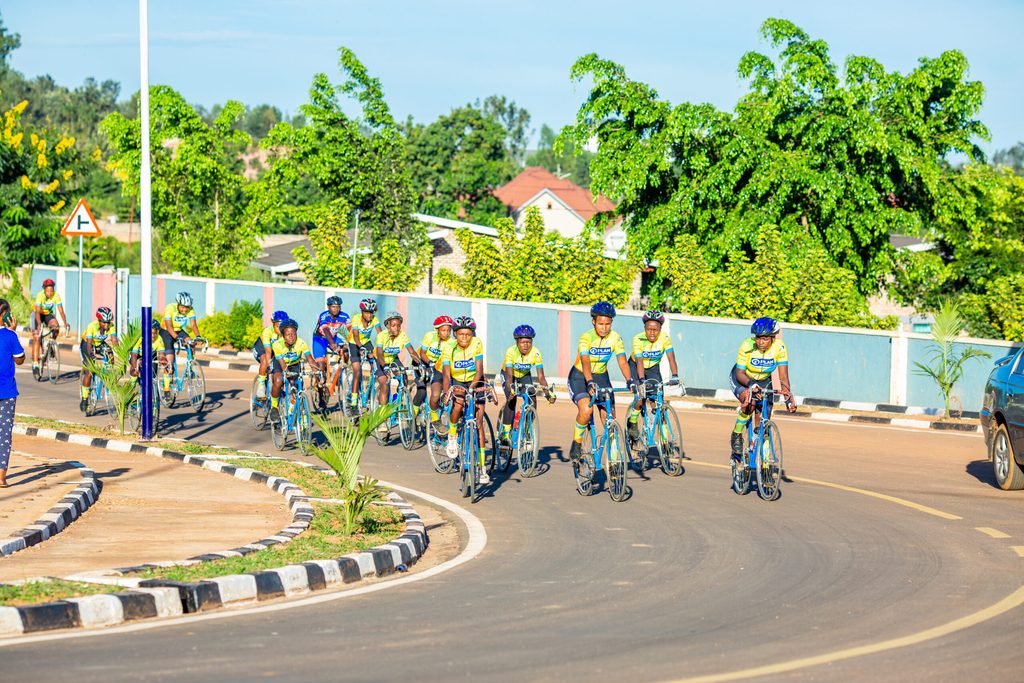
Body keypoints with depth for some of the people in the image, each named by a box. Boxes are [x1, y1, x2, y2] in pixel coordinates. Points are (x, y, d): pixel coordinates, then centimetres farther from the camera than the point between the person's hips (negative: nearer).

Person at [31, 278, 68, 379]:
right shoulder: (40, 296, -30)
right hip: (37, 314, -3)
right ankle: (35, 364, -13)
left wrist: (65, 324, -37)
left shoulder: (56, 296, -22)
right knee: (37, 338, -14)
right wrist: (39, 324, -52)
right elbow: (38, 312, -38)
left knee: (55, 326, -29)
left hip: (48, 314, 3)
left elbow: (61, 311, -25)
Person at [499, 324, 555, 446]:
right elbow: (509, 375, -39)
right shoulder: (511, 352, -32)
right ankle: (505, 431, -18)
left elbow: (541, 377, -28)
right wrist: (510, 390, -57)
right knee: (511, 399, -26)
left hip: (525, 375, 3)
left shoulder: (535, 353, -26)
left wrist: (548, 393, -41)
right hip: (508, 374, -3)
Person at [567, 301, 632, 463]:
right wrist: (590, 383, -51)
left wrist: (630, 381, -38)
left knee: (610, 417, -8)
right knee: (586, 409, -28)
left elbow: (622, 361, -21)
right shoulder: (586, 337, -23)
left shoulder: (615, 338, -12)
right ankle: (576, 444, -7)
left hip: (601, 377, 4)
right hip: (579, 377, -4)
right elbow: (585, 363, -35)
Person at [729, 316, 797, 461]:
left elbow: (783, 376, -25)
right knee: (749, 402, -34)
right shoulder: (747, 346, -29)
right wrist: (750, 384, -48)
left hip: (763, 381, 3)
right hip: (742, 379, -3)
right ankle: (736, 436, -15)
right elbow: (740, 373, -28)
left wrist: (788, 397, -38)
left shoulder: (779, 347, -24)